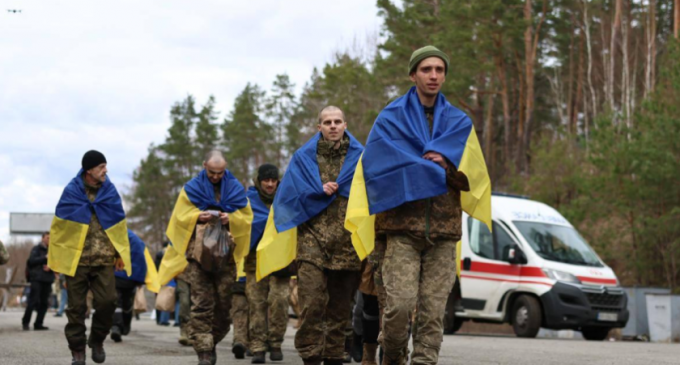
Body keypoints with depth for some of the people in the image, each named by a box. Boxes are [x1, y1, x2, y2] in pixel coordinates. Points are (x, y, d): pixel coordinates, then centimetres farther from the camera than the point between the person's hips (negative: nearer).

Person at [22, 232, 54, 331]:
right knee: (33, 301, -9)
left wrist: (50, 267, -10)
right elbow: (31, 261, -11)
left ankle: (38, 324, 8)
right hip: (37, 279, -4)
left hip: (48, 280, 4)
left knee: (44, 303, 2)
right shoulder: (36, 249, 3)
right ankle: (25, 322, 4)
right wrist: (45, 258, -17)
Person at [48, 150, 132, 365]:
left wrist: (121, 254, 6)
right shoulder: (71, 192, -2)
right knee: (77, 307, 2)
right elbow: (59, 226, 3)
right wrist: (54, 256, 2)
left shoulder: (110, 192, 4)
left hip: (104, 260, 2)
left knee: (107, 302, -8)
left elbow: (119, 225, 10)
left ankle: (97, 340, 16)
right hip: (76, 259, -1)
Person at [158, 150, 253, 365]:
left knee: (224, 305, 1)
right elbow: (181, 217, 7)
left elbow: (247, 218, 11)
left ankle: (211, 343, 19)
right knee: (202, 304, -10)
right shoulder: (192, 188, 9)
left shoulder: (235, 189, 12)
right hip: (198, 252, -2)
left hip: (226, 254, 2)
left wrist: (231, 218, -9)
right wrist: (198, 217, -12)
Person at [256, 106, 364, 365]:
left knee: (340, 306, 6)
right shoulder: (304, 158, 11)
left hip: (348, 244, 1)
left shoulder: (360, 157, 10)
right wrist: (321, 192, -7)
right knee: (312, 303, -13)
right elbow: (290, 195, 5)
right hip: (312, 240, -1)